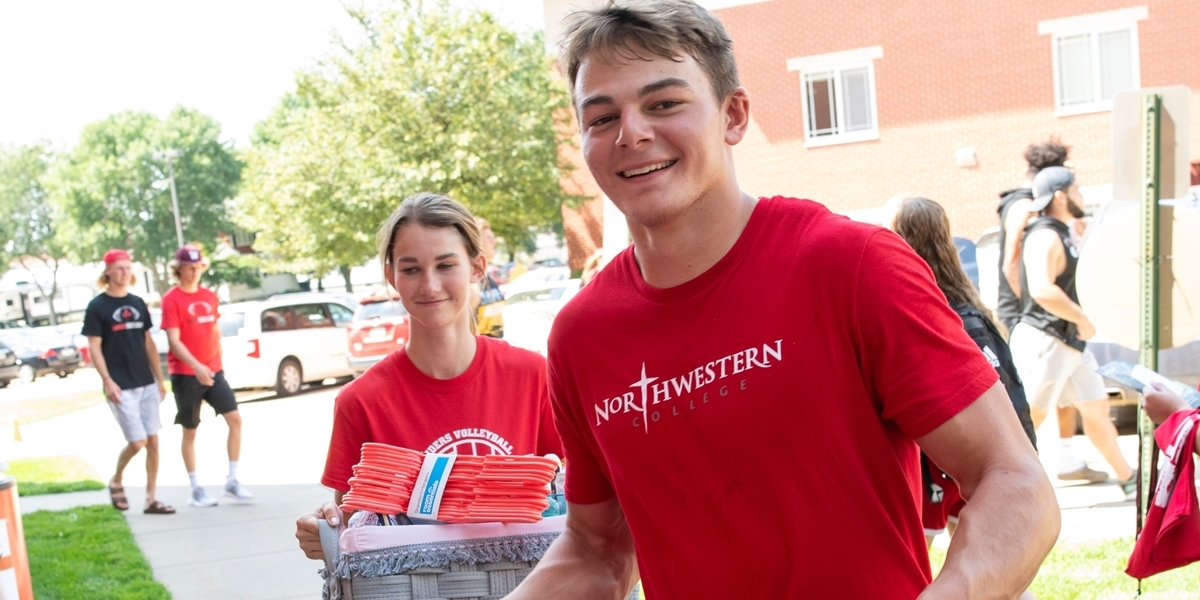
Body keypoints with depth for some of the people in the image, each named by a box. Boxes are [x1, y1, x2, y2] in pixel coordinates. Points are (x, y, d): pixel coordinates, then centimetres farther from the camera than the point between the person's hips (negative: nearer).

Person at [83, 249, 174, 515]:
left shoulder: (138, 304, 11)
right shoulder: (97, 307, -4)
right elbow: (94, 347, -7)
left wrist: (160, 379, 11)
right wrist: (108, 381, -16)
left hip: (147, 384, 5)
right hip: (121, 387, -5)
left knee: (153, 441, 3)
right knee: (137, 441, -9)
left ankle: (151, 499, 11)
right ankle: (116, 482, 18)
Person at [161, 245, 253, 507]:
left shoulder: (210, 296, 10)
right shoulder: (171, 299, -9)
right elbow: (174, 341, -15)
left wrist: (217, 363, 14)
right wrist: (196, 366, -27)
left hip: (213, 371, 5)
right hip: (185, 374, -5)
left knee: (235, 419, -4)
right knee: (190, 431, 5)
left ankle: (232, 481, 5)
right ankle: (196, 489, 14)